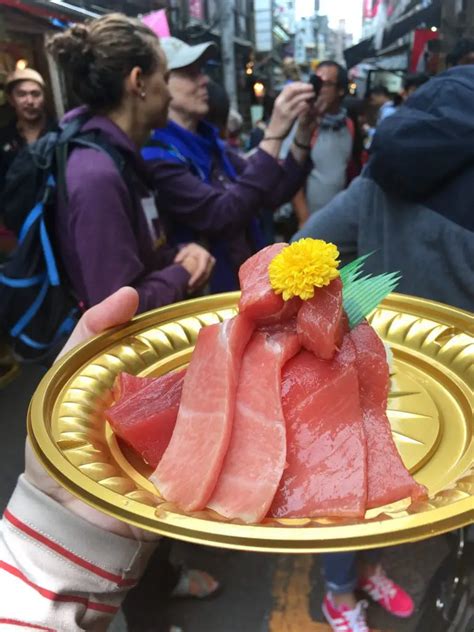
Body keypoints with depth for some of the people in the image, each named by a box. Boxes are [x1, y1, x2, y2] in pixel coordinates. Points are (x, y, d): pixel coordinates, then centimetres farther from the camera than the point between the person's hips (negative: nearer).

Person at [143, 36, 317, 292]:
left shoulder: (209, 144, 9)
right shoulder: (155, 157, -16)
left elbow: (275, 194, 7)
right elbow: (223, 216, -28)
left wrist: (303, 131, -5)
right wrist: (273, 135, -25)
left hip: (249, 283, 7)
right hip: (208, 295, -7)